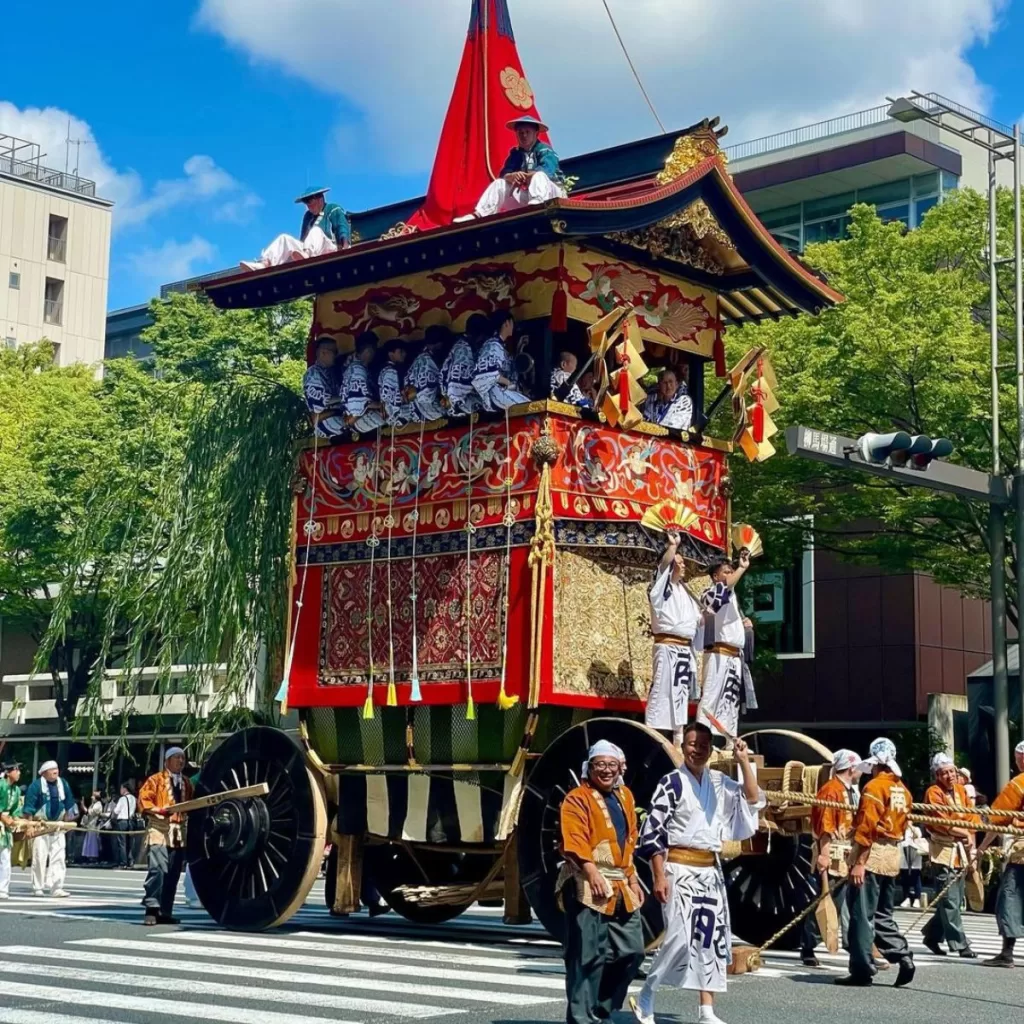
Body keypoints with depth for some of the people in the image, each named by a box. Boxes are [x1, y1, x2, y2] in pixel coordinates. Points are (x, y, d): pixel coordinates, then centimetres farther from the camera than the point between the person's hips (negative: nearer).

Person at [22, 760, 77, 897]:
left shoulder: (63, 785, 4)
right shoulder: (36, 785, -10)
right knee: (39, 857, -2)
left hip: (58, 827, 4)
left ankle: (57, 888, -2)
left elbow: (69, 805, 11)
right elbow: (28, 808, -11)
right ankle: (38, 888, 6)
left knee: (59, 858, -2)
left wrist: (67, 822, 7)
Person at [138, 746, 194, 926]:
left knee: (173, 874, 5)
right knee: (157, 870, -17)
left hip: (179, 833, 6)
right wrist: (160, 810, -19)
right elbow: (144, 801, -5)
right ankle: (152, 909, -16)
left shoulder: (187, 783, 18)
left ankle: (165, 912, 9)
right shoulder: (156, 780, 2)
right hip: (159, 830, -6)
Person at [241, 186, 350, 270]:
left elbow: (342, 229, -10)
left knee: (316, 230, -31)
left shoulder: (334, 210, 7)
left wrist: (345, 245, -28)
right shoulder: (308, 215, 26)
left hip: (329, 251, -6)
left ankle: (307, 255, -63)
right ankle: (265, 263, -33)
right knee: (284, 238, -8)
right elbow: (303, 238, 20)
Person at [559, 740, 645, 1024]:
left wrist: (632, 878, 18)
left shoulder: (625, 797, 17)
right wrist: (593, 873, -29)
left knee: (632, 951, 9)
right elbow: (574, 841, -18)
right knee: (588, 955, -6)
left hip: (622, 888, 8)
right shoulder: (577, 798, -7)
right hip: (588, 886, -8)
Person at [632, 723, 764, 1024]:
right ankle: (645, 999, 2)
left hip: (710, 871, 6)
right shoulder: (672, 783, -7)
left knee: (710, 937, 4)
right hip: (679, 868, -6)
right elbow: (652, 832, -10)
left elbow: (753, 801, 6)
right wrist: (659, 876, -15)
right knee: (681, 937, -14)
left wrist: (744, 762, -2)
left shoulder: (719, 782, 11)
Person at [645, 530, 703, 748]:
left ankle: (678, 737, 14)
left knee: (680, 693, 9)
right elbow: (664, 563, -19)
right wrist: (673, 544, -19)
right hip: (667, 647, -7)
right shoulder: (662, 587, 0)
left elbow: (697, 619, 22)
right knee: (661, 690, -14)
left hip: (685, 648, 8)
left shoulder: (685, 591, 20)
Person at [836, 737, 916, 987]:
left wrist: (859, 862, -17)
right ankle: (903, 958, 4)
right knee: (882, 914, 16)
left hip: (871, 854, -8)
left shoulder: (874, 787, -12)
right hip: (893, 855, 8)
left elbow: (866, 826, -17)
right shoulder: (903, 790, 12)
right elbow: (902, 825, 15)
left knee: (862, 915, -2)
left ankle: (861, 970, 0)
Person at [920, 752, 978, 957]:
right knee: (950, 902, -7)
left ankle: (932, 936, 25)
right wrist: (966, 834, -8)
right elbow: (942, 823, -17)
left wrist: (971, 847, 1)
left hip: (960, 851, 8)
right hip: (943, 851, -7)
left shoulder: (960, 790, 11)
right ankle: (960, 945, -4)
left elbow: (969, 817, 11)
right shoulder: (933, 793, -10)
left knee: (955, 900, 12)